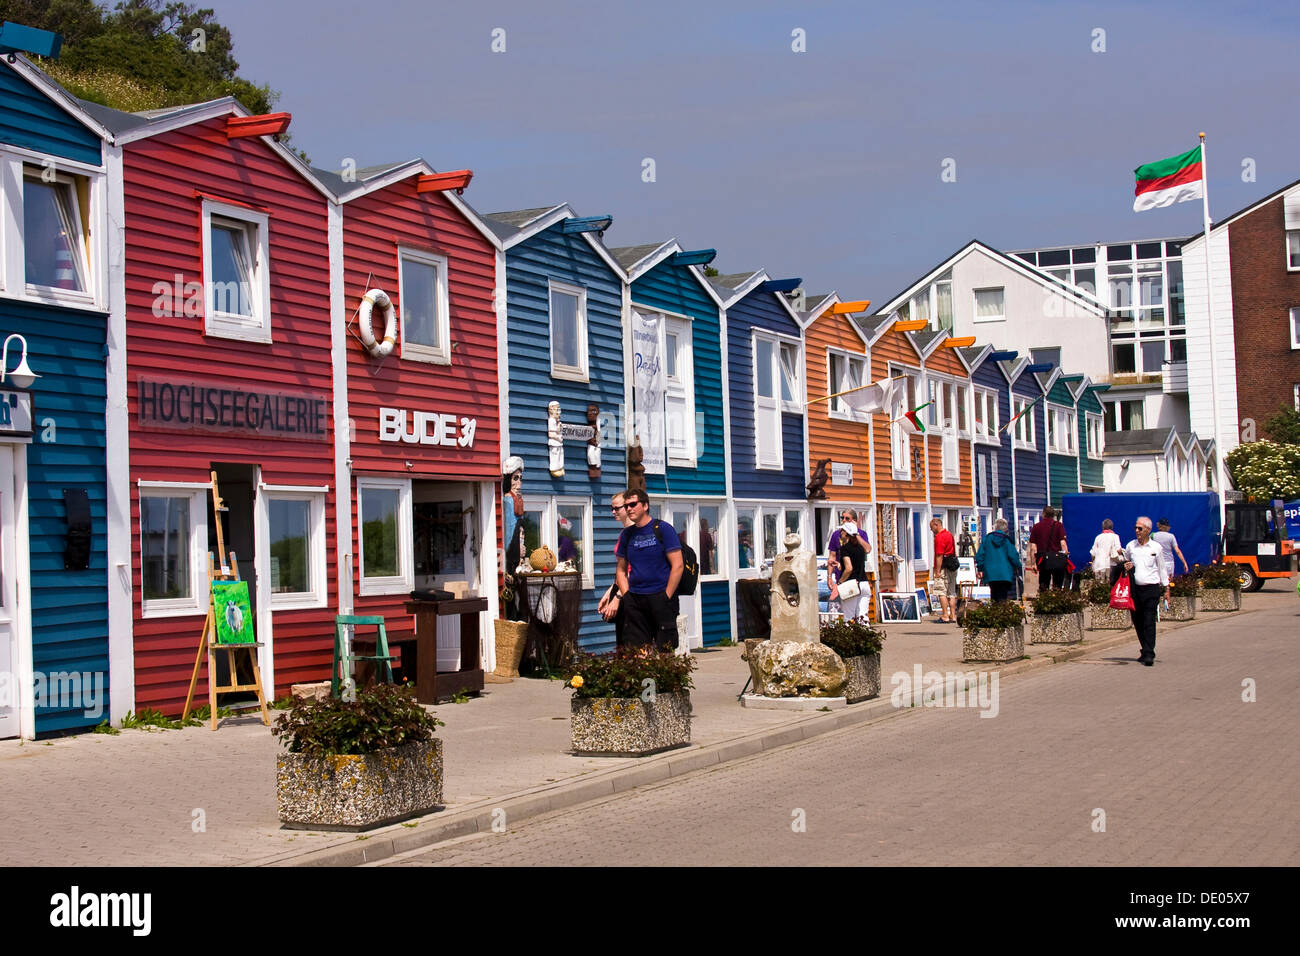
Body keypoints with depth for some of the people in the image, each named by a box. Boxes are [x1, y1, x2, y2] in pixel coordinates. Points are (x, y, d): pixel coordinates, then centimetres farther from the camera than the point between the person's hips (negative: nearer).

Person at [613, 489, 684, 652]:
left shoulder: (663, 529, -2)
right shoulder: (626, 534, 12)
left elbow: (677, 566, -7)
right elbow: (622, 570, 18)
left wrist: (666, 598, -11)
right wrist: (625, 597, 4)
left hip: (660, 597, -5)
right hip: (634, 600, 5)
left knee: (665, 650, -5)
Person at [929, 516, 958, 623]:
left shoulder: (939, 537, -13)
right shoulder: (949, 534, 16)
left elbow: (939, 556, -18)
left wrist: (937, 571, -17)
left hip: (944, 568, -9)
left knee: (942, 593, -6)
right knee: (952, 593, 10)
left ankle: (945, 616, -10)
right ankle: (953, 616, 11)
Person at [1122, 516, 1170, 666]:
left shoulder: (1156, 547, 3)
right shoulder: (1130, 546, 8)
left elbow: (1161, 568, 11)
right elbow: (1124, 562, 22)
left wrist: (1166, 588, 10)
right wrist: (1125, 567, -3)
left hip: (1152, 588, -3)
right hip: (1135, 588, 3)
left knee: (1149, 622, -10)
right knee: (1138, 622, 7)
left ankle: (1149, 654, -12)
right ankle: (1145, 651, 22)